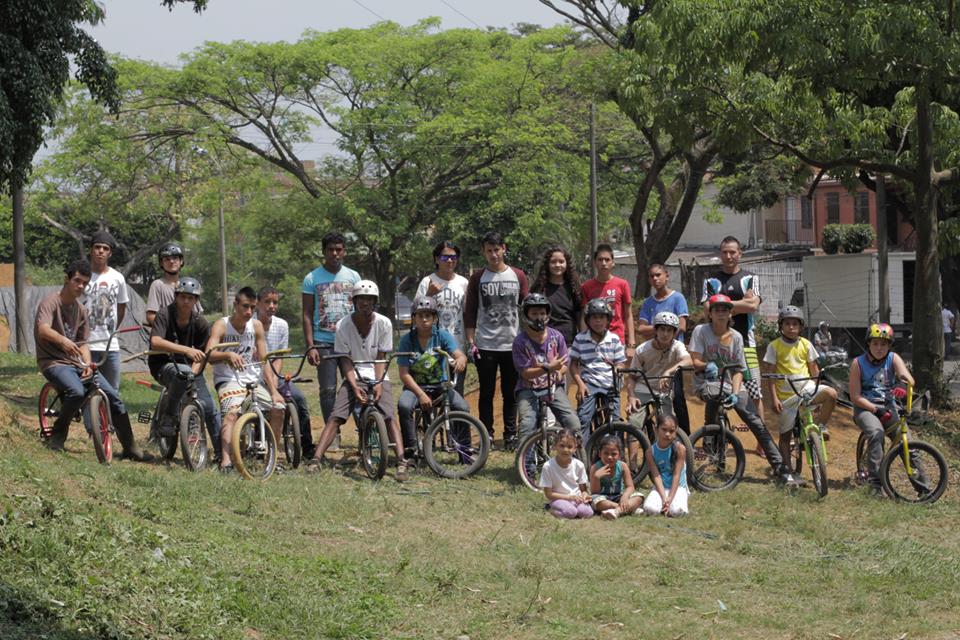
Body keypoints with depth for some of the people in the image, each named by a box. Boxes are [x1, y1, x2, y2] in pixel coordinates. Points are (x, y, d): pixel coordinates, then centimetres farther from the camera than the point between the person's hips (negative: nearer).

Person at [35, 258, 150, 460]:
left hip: (76, 362, 7)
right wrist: (63, 340, -48)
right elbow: (43, 330, -28)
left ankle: (130, 448, 2)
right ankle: (58, 435, -10)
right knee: (77, 392, -35)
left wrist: (87, 364, -8)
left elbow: (82, 343, 12)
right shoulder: (51, 302, -10)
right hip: (54, 362, -7)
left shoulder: (80, 309, 12)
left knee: (113, 397, -7)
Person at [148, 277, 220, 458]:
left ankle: (220, 452, 6)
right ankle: (166, 418, -21)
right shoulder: (164, 315, -17)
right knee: (182, 372, -39)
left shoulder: (200, 323, -4)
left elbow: (200, 356, 3)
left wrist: (194, 372, -18)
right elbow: (155, 342, -33)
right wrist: (186, 350, -45)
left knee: (209, 408, -10)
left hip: (187, 366, 4)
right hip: (163, 366, -4)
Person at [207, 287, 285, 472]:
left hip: (253, 380, 4)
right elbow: (209, 355, -23)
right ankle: (226, 460, -43)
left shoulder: (256, 326, 4)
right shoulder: (221, 325, -8)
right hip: (228, 380, -4)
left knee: (278, 408, -16)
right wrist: (228, 354, -45)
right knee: (231, 412, -32)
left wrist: (274, 391, -7)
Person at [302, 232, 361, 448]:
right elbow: (307, 315, 1)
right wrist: (310, 346, -7)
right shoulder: (312, 279, 3)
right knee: (328, 389, -3)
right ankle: (332, 434, 4)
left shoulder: (353, 277, 9)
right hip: (323, 342, -1)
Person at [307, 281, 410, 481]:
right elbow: (346, 361, -6)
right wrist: (355, 386, -19)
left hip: (377, 377, 0)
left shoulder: (384, 323, -6)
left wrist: (378, 384, -17)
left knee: (388, 417, -21)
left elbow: (381, 358, -3)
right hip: (354, 377, 1)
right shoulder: (343, 326, -6)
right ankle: (316, 459, -21)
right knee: (335, 417, -16)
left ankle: (401, 462, -27)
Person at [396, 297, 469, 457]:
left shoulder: (442, 335, -4)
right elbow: (404, 374, -9)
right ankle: (410, 449, -19)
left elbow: (459, 354, -17)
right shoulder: (407, 340, -7)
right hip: (415, 385, -1)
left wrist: (460, 360, -44)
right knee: (404, 406, -33)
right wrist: (421, 394, -22)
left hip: (440, 384, 1)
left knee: (463, 408, -25)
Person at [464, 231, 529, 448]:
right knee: (486, 393, 2)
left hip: (512, 344, 1)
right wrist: (470, 342, -3)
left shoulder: (518, 276, 6)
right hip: (485, 346, -1)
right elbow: (469, 312, 4)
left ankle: (510, 434, 12)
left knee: (510, 393, 5)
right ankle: (487, 435, 8)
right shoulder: (478, 278, 4)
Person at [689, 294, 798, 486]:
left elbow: (738, 370, 1)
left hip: (729, 383, 3)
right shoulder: (701, 331, -2)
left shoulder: (736, 337, 5)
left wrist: (735, 392, -16)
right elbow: (695, 362, -8)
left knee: (756, 421, -10)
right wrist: (707, 366, -31)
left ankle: (781, 468, -9)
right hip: (706, 383, -3)